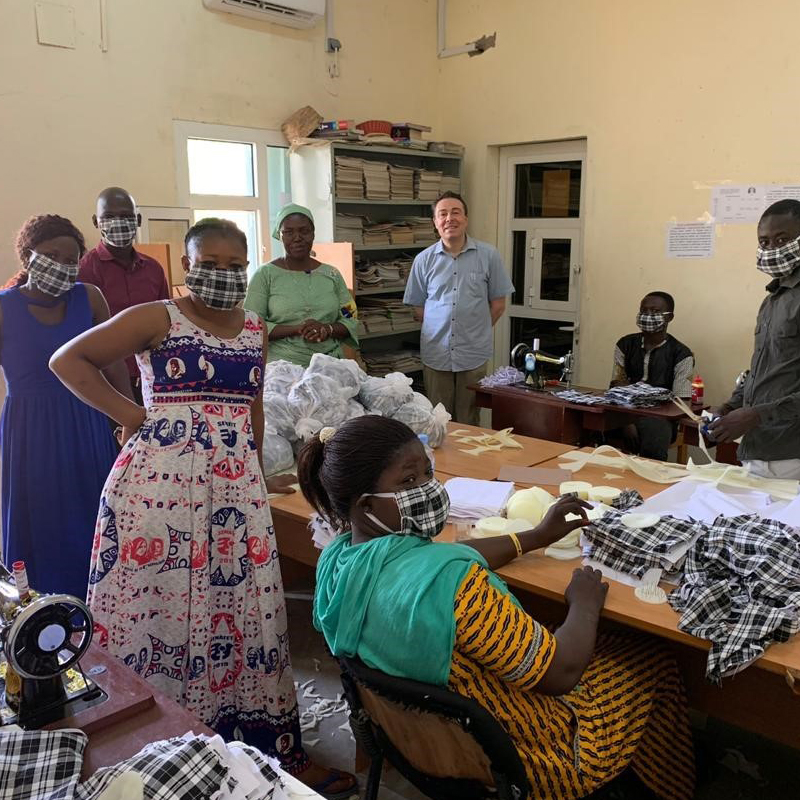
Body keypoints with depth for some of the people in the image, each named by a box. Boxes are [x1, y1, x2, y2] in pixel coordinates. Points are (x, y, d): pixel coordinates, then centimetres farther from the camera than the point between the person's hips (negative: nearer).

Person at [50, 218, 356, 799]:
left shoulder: (255, 330, 14)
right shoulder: (157, 319, -1)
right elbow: (69, 361, -1)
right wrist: (129, 413, -6)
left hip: (236, 485, 4)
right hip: (161, 482, -4)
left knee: (245, 610, 7)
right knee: (158, 606, 1)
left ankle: (272, 748, 18)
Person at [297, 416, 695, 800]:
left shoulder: (334, 558, -12)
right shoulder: (448, 582, -40)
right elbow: (561, 673, -29)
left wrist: (536, 537, 9)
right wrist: (586, 603, -9)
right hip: (505, 761, -7)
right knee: (651, 660, 16)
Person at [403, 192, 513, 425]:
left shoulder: (488, 255, 0)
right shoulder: (424, 260, 4)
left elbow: (498, 304, 6)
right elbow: (418, 307, 10)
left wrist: (477, 331, 5)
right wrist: (439, 332, 5)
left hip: (474, 354, -1)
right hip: (435, 354, 1)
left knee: (468, 422, 7)